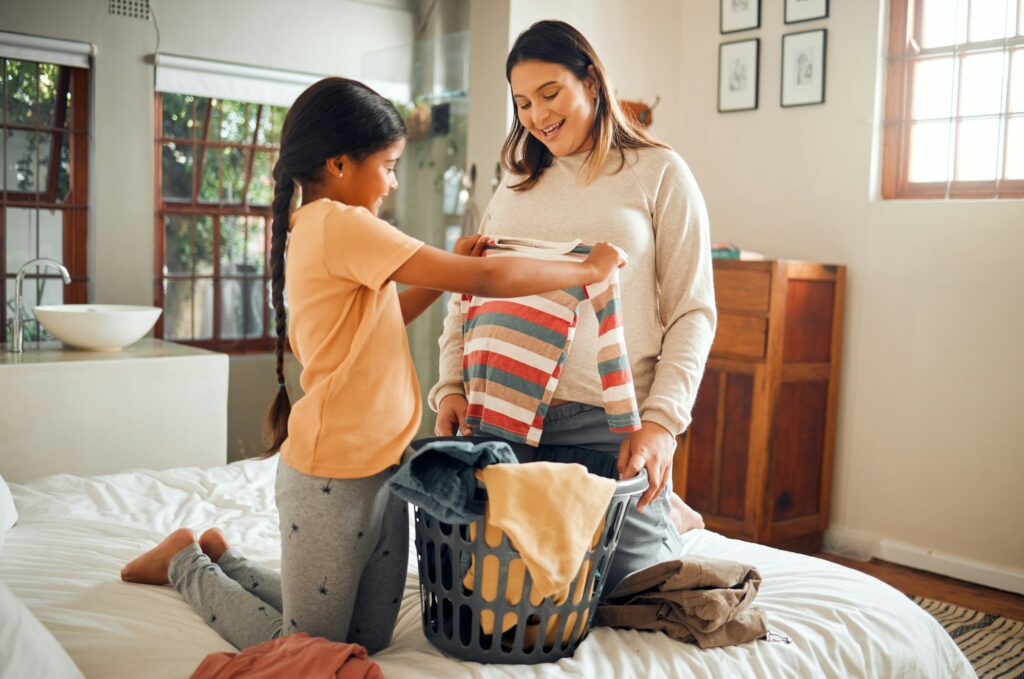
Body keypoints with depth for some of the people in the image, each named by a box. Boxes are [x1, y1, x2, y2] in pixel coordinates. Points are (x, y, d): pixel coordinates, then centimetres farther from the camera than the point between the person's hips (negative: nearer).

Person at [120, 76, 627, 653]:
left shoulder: (312, 230, 11)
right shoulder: (342, 224, -19)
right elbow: (486, 280, -22)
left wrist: (448, 270, 8)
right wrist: (588, 269, -9)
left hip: (378, 471, 9)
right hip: (334, 479, -9)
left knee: (367, 644, 18)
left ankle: (223, 558, 29)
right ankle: (188, 565, 25)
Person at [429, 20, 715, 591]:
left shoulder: (659, 173, 1)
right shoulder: (515, 189, 15)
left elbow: (692, 312, -4)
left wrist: (662, 420, -16)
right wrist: (451, 386, -2)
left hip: (609, 421, -4)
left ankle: (668, 516, 34)